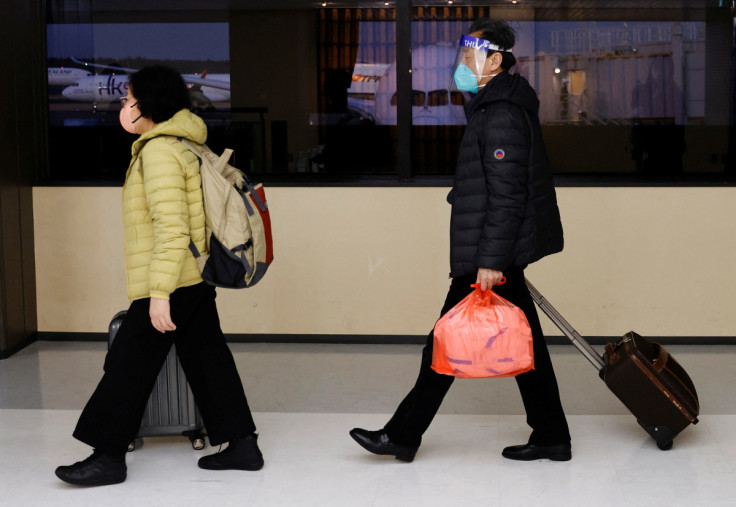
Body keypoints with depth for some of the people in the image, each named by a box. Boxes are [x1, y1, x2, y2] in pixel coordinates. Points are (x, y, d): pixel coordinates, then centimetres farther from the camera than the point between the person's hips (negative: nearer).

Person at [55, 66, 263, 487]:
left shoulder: (159, 151, -16)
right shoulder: (184, 144, 15)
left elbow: (171, 226, -23)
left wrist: (160, 292, -25)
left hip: (171, 282, -10)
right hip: (196, 278, 10)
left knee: (129, 364, -2)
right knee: (206, 358, 11)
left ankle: (109, 456, 5)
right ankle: (243, 444, 14)